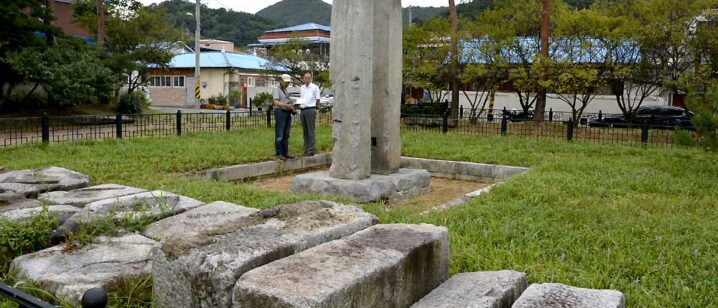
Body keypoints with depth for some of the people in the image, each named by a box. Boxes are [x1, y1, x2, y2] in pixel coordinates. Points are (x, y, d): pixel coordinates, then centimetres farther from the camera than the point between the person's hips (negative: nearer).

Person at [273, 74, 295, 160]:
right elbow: (276, 102, -18)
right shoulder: (276, 89, -6)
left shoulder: (285, 90, 19)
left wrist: (291, 106, 5)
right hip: (280, 112, -8)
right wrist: (286, 105, -30)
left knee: (286, 135, 10)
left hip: (287, 113, 8)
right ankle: (279, 154, -4)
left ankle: (285, 153, 14)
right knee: (279, 135, -6)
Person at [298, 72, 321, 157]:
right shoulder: (301, 88, 15)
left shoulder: (315, 87, -1)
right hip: (302, 110, 6)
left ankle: (311, 150, -7)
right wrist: (299, 103, 5)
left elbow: (317, 100, 1)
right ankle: (306, 150, 14)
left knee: (311, 131, -7)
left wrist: (313, 107, -1)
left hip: (310, 110, -6)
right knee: (305, 131, 9)